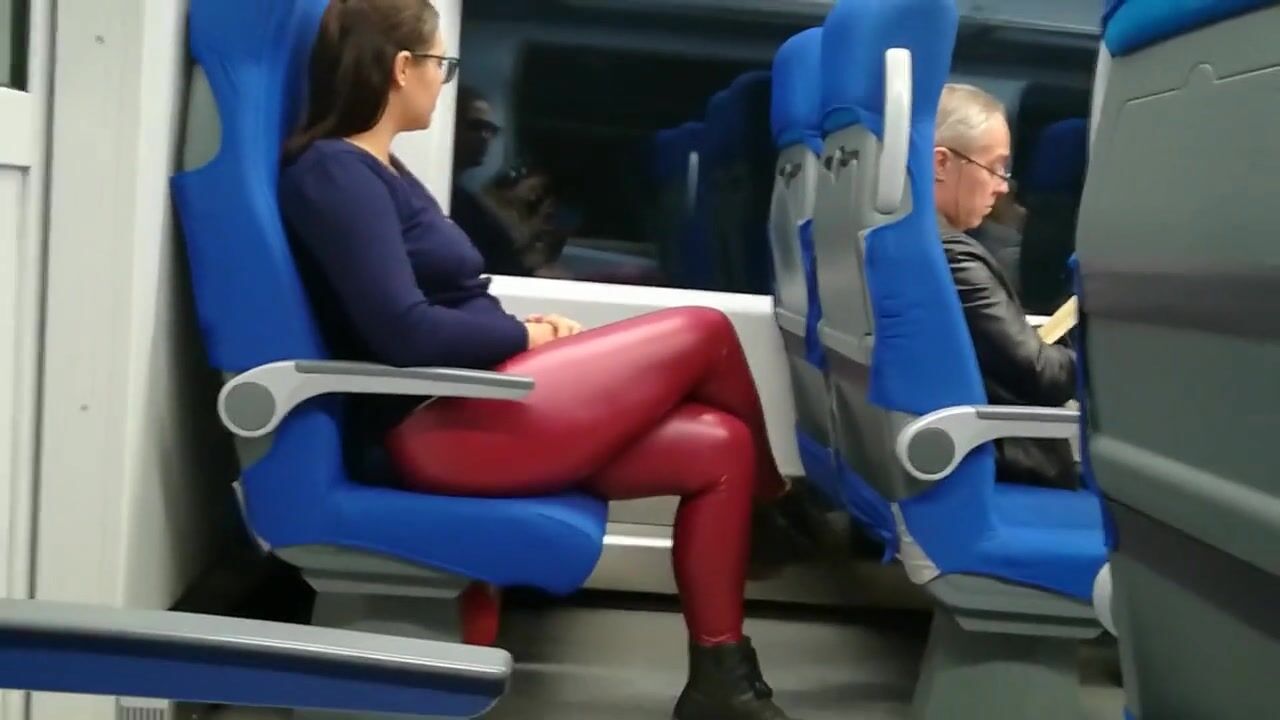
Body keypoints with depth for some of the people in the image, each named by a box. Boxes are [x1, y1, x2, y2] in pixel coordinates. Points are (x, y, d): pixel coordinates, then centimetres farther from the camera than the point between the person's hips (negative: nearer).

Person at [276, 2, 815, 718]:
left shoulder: (375, 167, 19)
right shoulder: (335, 171, -11)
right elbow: (407, 335, -20)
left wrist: (525, 329, 3)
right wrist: (529, 334, -6)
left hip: (476, 402, 10)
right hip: (442, 426, -10)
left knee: (719, 448, -1)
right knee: (704, 331, -9)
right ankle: (778, 509, 15)